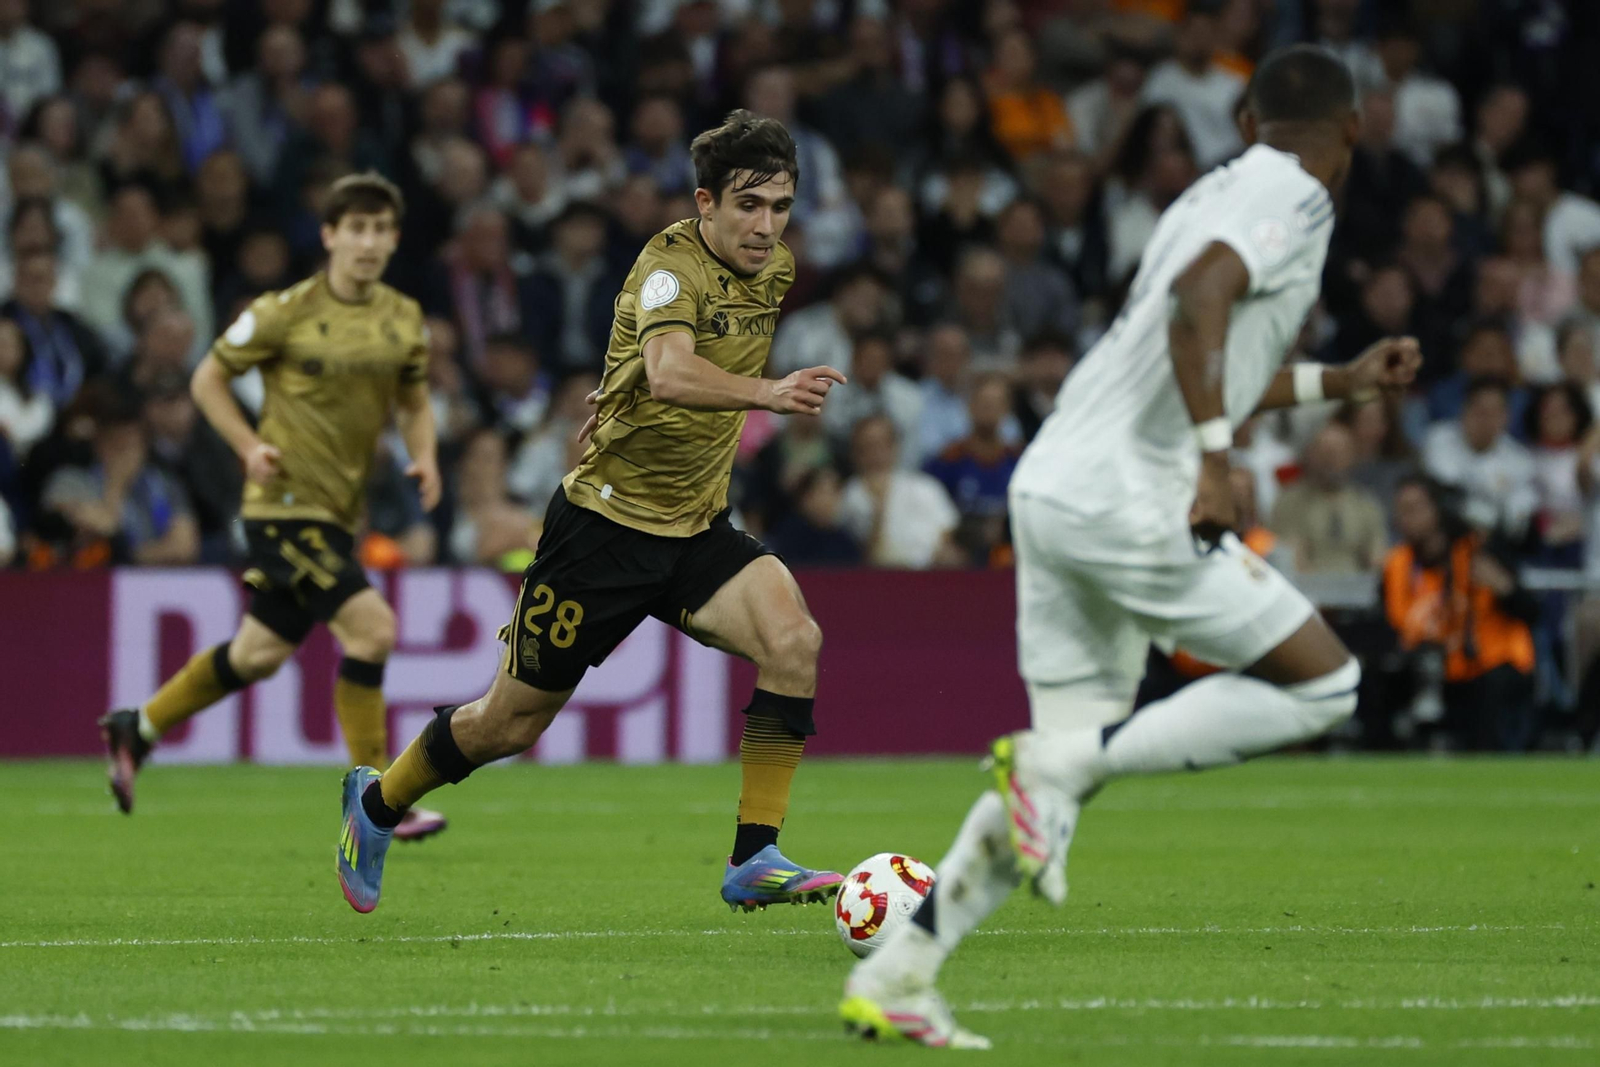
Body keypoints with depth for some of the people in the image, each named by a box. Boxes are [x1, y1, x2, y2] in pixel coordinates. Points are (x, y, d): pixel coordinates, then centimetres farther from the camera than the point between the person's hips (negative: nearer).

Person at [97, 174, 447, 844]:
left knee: (262, 653, 14)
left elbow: (414, 400, 20)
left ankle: (138, 729, 34)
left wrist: (423, 455, 0)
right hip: (287, 502, -7)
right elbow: (208, 379, 0)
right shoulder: (285, 313, -9)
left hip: (338, 511, 7)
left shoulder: (403, 320, 6)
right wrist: (251, 447, -13)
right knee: (371, 626, -19)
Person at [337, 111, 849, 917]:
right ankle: (377, 802, 36)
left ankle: (754, 862, -20)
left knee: (794, 640, -23)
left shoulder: (776, 270, 3)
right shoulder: (671, 264, -21)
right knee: (511, 723, 7)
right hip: (607, 520, -6)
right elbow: (668, 372, -42)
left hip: (697, 530, 6)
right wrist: (767, 392, -58)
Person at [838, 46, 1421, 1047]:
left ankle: (893, 976, 8)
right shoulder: (1294, 199, -5)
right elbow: (1199, 296, -24)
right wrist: (1215, 458, -28)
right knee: (1323, 683, -1)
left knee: (1075, 760, 12)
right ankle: (1059, 763, -10)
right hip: (1128, 503, -9)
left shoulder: (1220, 194, 22)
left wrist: (1340, 380, 42)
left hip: (1054, 487, 9)